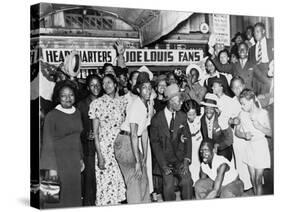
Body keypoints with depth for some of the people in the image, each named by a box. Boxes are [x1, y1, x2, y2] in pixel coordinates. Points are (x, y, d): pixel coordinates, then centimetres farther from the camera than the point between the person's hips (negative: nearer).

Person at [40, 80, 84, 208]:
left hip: (74, 161, 6)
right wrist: (51, 167, -14)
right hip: (58, 160, -6)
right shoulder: (52, 116, -10)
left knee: (74, 196, 9)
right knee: (58, 198, -4)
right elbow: (48, 143, -10)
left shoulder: (77, 113, 8)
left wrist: (80, 158, 15)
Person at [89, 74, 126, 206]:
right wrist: (99, 155, -11)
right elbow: (95, 132, -4)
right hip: (104, 148, -3)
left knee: (119, 182, 4)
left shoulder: (122, 102, 7)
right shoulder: (97, 103, -3)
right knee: (106, 183, -4)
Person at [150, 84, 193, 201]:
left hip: (180, 157, 2)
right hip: (164, 158, -2)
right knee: (169, 186, -16)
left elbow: (187, 138, 5)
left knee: (187, 181, -20)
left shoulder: (182, 116, 3)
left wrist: (186, 160, -8)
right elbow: (155, 143, -4)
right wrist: (163, 165, -12)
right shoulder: (157, 119, -6)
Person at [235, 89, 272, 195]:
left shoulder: (263, 113, -9)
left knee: (258, 179, -3)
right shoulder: (242, 114, -1)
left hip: (260, 147, -3)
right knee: (252, 178, 10)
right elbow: (237, 131, 3)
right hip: (249, 147, 3)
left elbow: (270, 133, -5)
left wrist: (259, 126, -21)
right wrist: (244, 135, -18)